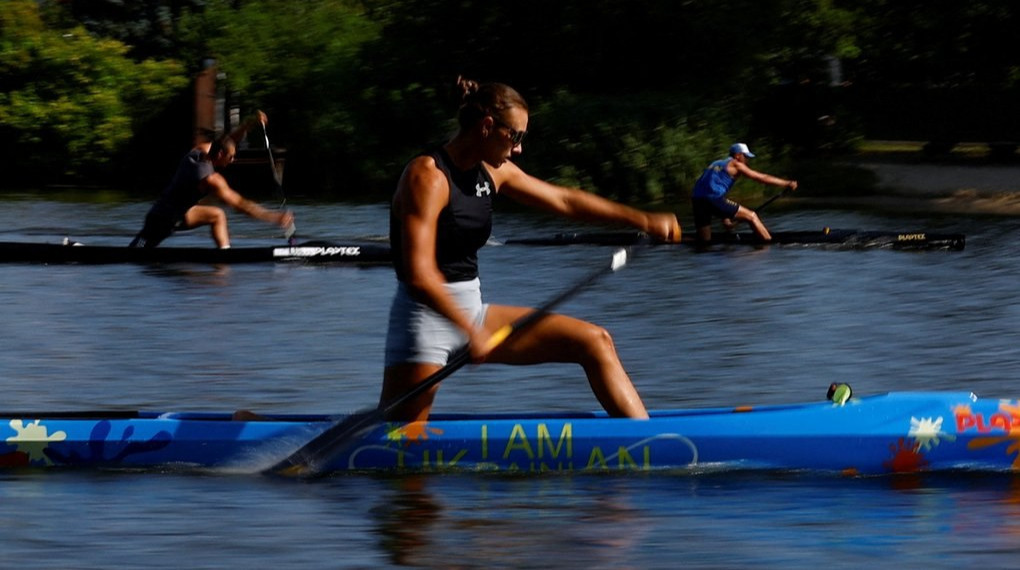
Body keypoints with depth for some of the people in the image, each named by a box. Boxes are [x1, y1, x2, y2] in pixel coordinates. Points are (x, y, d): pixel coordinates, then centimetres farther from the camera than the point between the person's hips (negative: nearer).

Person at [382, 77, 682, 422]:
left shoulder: (492, 172, 8)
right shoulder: (427, 176, -17)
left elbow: (563, 200, 16)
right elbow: (418, 275, -25)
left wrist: (641, 220, 10)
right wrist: (470, 331, -26)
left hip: (470, 312, 9)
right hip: (425, 317, -9)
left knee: (594, 342, 0)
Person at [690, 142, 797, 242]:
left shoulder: (716, 164, 30)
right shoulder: (735, 165, 8)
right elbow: (762, 178, 7)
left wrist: (725, 217, 32)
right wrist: (787, 183, 11)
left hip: (697, 201, 7)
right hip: (714, 200, -7)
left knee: (704, 241, 15)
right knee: (752, 216, -1)